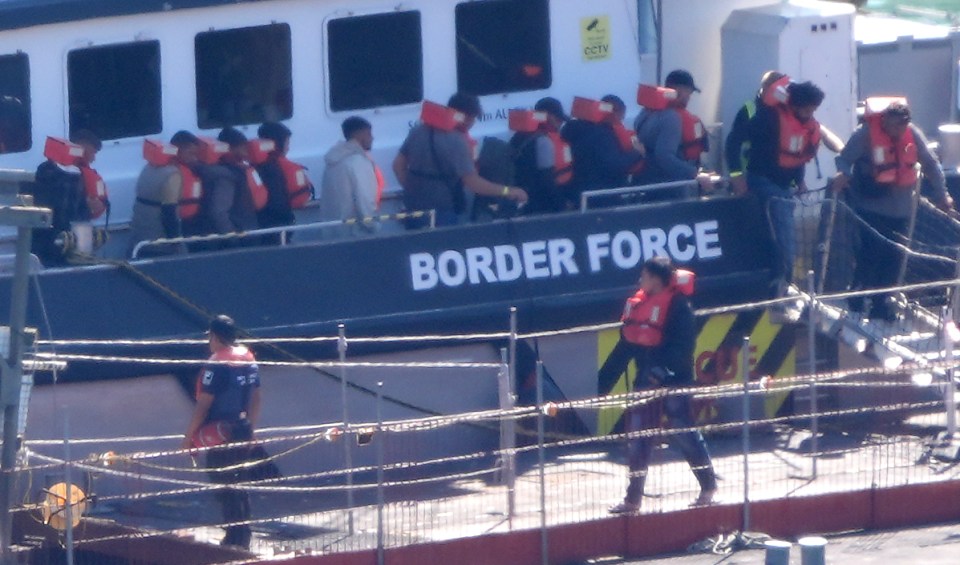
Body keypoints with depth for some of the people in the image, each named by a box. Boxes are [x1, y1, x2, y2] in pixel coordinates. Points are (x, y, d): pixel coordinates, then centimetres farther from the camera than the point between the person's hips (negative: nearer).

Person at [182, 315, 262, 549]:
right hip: (243, 431, 8)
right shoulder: (248, 358, 7)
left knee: (224, 486, -2)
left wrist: (189, 435, -8)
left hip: (219, 434, -8)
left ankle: (236, 537, -3)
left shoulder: (217, 364, -17)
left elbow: (203, 404, -16)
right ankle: (243, 535, 23)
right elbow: (255, 397, 13)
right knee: (239, 483, 17)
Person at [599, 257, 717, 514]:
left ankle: (708, 486, 13)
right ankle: (633, 499, 10)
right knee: (637, 439, 5)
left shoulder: (677, 305, -13)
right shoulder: (638, 304, 10)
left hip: (674, 381, -7)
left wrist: (662, 370, -32)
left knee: (683, 434, -3)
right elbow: (624, 349, 13)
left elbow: (681, 346, -21)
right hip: (647, 383, 7)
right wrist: (602, 383, 12)